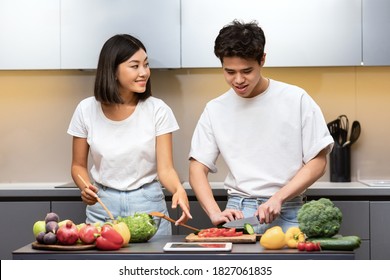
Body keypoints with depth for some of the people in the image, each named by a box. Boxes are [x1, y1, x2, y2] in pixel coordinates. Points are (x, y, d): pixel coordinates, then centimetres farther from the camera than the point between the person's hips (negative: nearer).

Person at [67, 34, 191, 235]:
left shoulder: (157, 110, -7)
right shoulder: (87, 110, -3)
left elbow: (165, 168, -11)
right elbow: (79, 165, 6)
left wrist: (178, 190, -32)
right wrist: (85, 188, -15)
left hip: (148, 204, -1)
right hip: (102, 205, 1)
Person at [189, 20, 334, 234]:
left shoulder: (296, 100, 0)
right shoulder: (215, 110, 6)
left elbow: (317, 162, 1)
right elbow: (197, 168, 6)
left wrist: (278, 198, -11)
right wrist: (215, 213, -11)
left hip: (287, 213, -1)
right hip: (238, 213, 1)